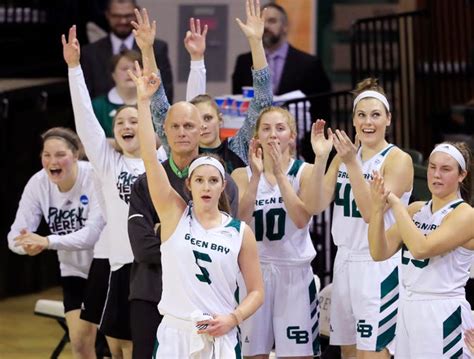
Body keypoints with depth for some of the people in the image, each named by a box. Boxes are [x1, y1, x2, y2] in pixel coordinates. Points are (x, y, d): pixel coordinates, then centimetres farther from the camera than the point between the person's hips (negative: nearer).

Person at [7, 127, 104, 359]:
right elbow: (16, 233, -14)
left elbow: (94, 233, -35)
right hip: (75, 271, 4)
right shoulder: (38, 184, -13)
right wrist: (26, 244, -39)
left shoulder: (95, 178, -26)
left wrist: (48, 242, -46)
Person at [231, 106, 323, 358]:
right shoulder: (242, 175, 5)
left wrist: (279, 173, -18)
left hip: (295, 272, -1)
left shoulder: (305, 172, 1)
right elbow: (240, 221, -10)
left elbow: (302, 219, -15)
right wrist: (256, 175, -16)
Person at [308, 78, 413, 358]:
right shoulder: (344, 154, 10)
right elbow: (317, 206, 0)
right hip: (345, 260, 7)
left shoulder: (398, 159, -9)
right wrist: (321, 159, -12)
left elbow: (371, 212, -19)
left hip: (378, 266, -7)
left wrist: (352, 164, -26)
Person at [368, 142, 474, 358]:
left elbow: (421, 248, -23)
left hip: (442, 315, -6)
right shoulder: (415, 210, 10)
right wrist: (378, 209, -12)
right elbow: (380, 253, 2)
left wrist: (396, 204, -19)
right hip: (408, 309, 6)